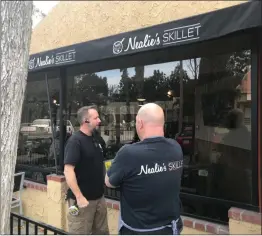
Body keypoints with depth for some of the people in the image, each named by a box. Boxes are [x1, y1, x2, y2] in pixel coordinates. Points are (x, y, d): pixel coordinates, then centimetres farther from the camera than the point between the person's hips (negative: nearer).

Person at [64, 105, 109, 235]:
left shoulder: (95, 140, 9)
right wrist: (79, 197, -23)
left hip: (99, 197, 8)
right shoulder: (75, 141, -15)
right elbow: (68, 171, -22)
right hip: (83, 199, -8)